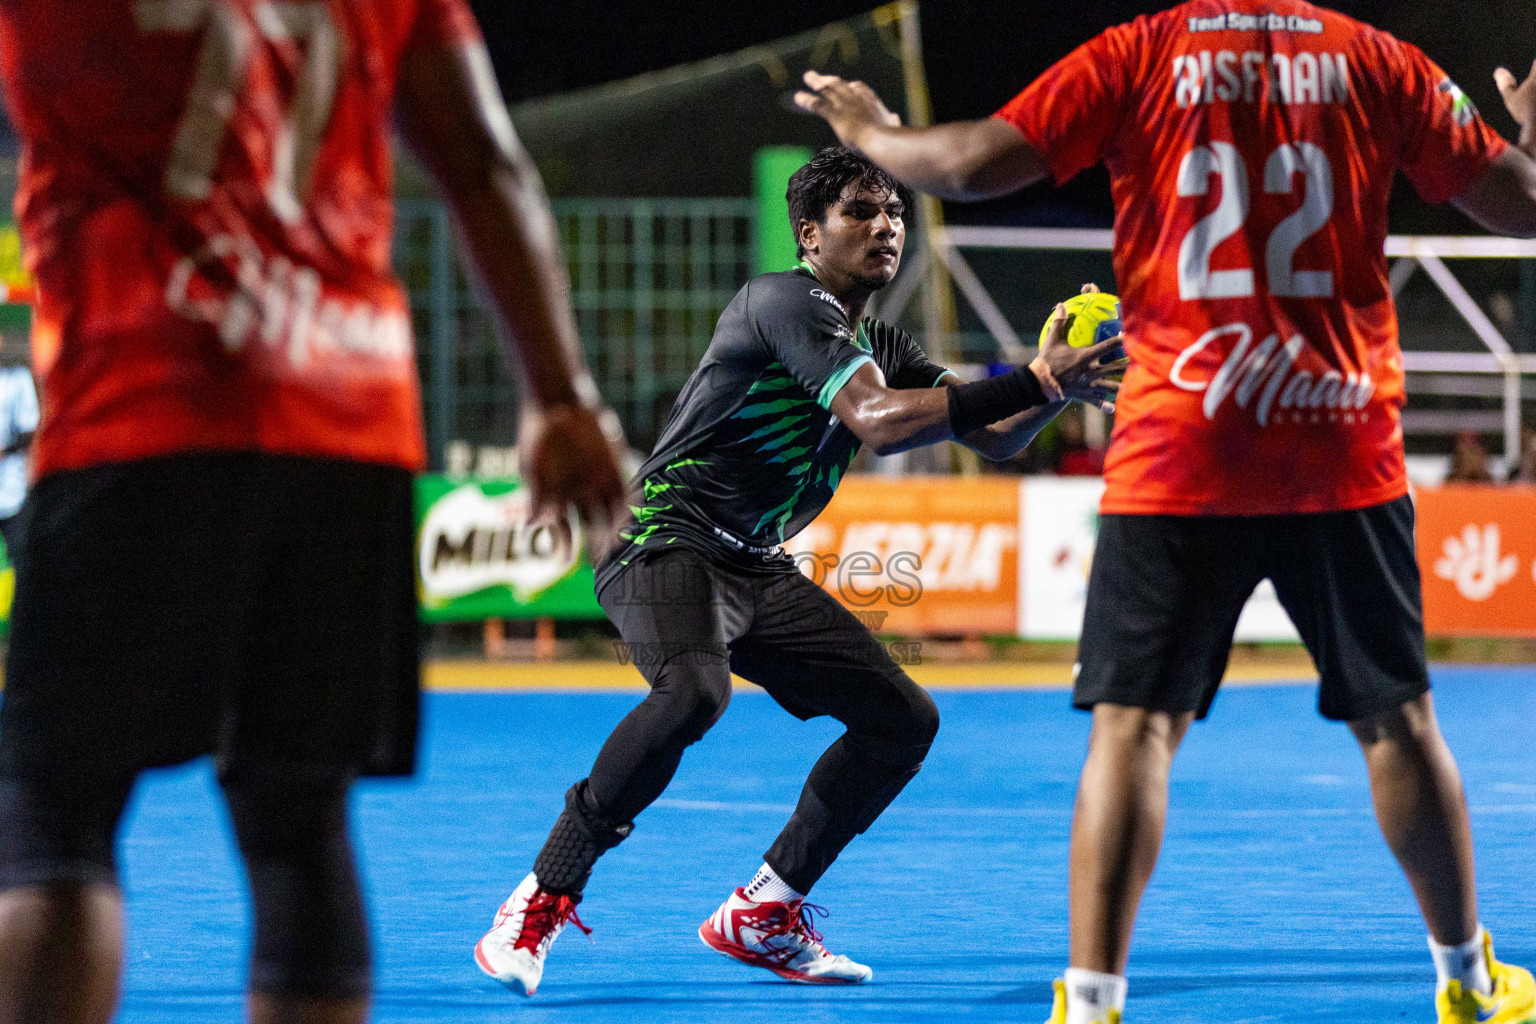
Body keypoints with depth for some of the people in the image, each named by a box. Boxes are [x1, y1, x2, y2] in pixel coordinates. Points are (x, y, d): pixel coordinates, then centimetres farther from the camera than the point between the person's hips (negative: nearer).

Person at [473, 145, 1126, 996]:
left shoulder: (880, 345, 14)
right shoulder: (789, 302, -15)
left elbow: (992, 439, 7)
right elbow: (879, 423, -28)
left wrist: (1054, 383, -14)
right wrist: (1034, 383, -32)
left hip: (759, 572, 9)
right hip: (668, 545, -9)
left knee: (904, 718, 4)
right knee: (694, 691, -38)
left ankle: (761, 916, 15)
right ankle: (542, 900, -24)